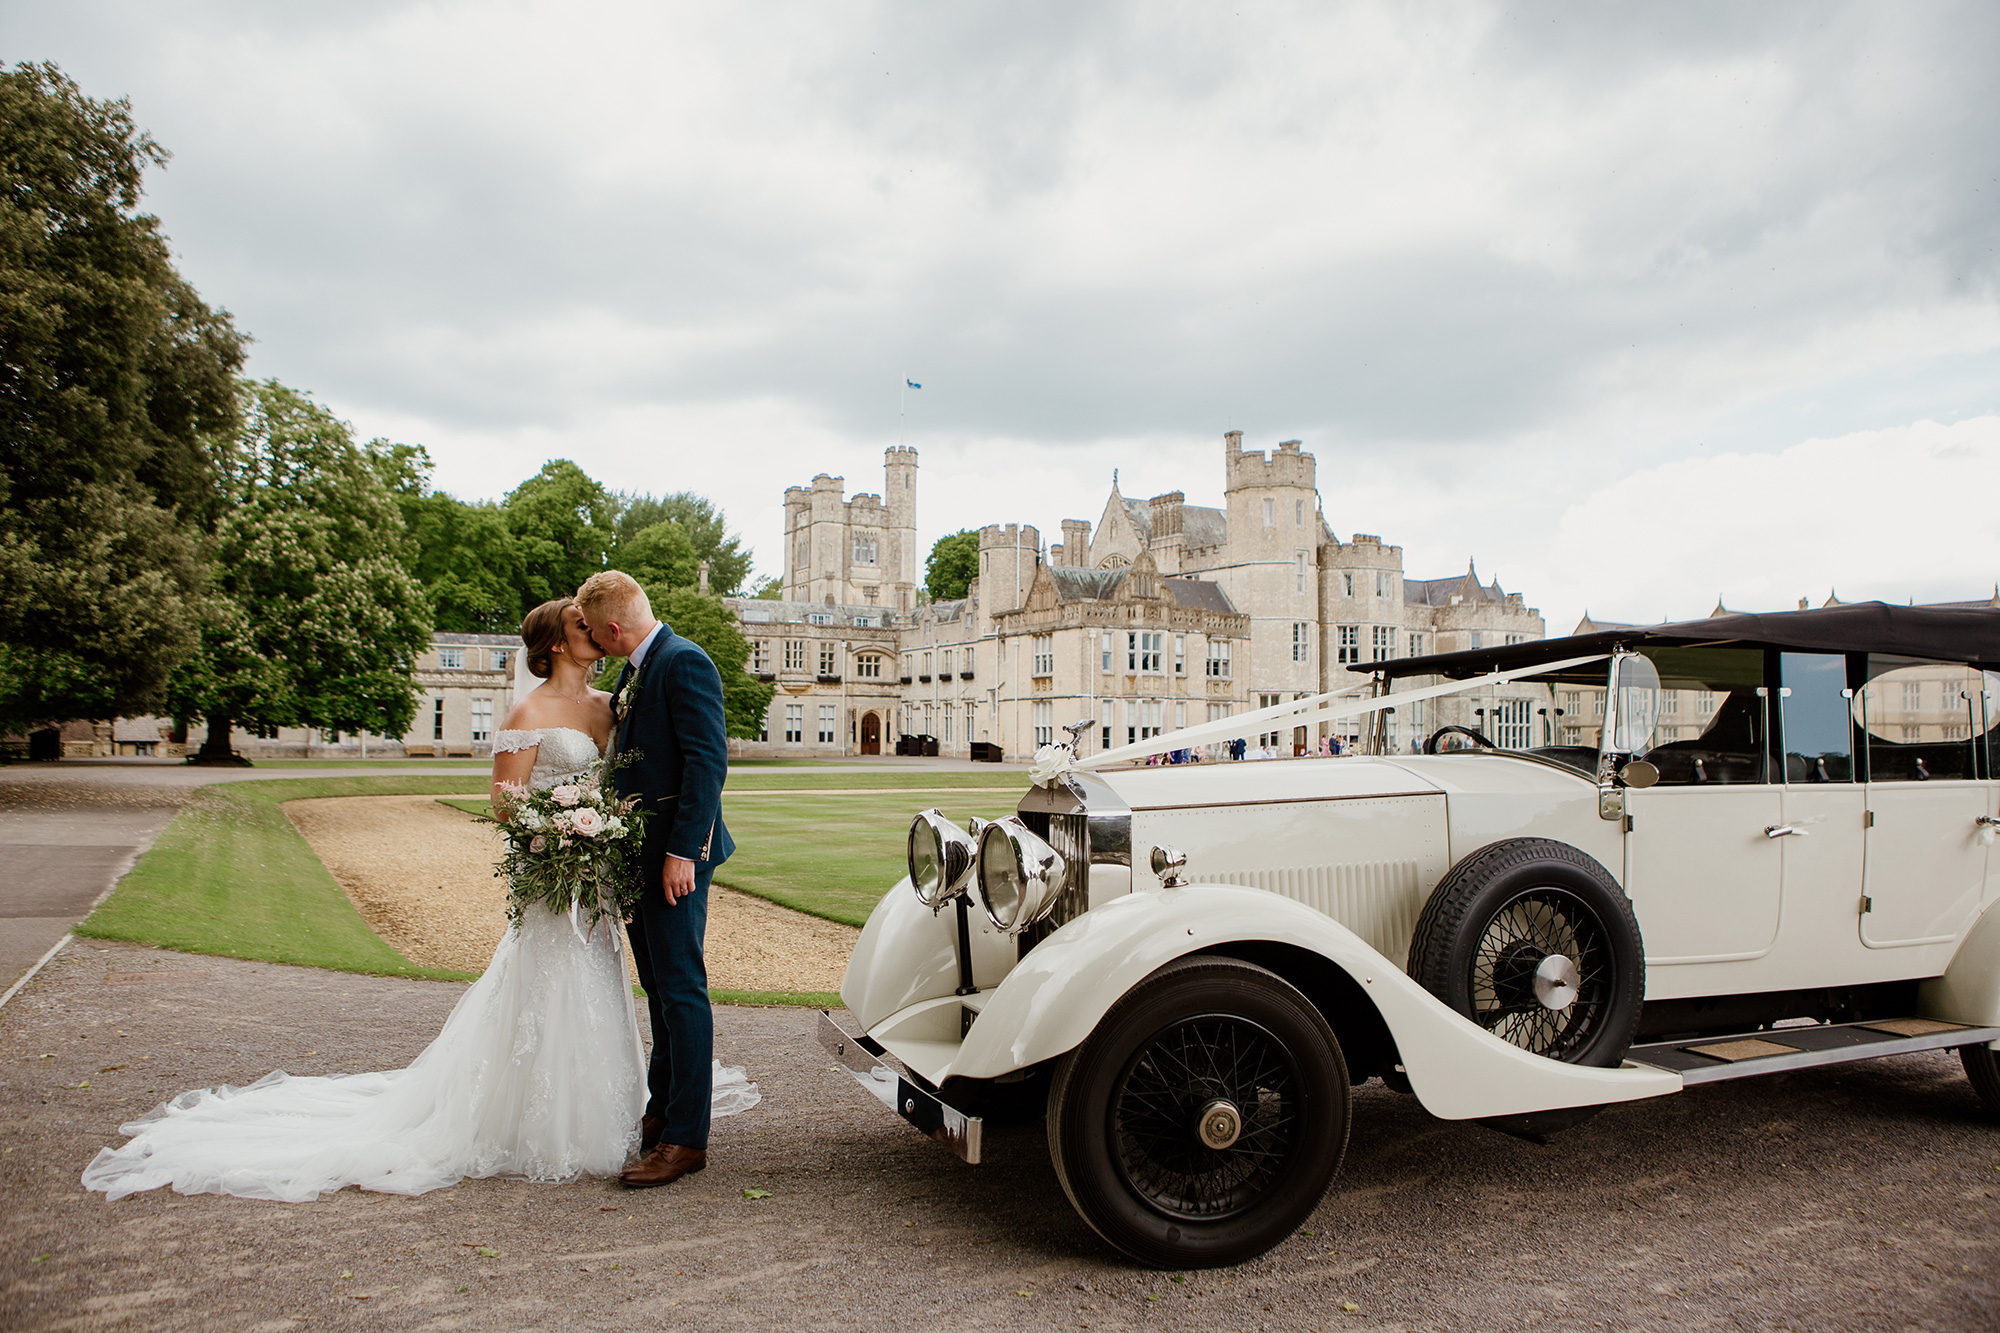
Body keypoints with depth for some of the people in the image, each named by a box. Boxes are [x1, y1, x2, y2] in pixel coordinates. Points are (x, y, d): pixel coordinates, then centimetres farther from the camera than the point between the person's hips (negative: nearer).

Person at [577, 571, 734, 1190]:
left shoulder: (684, 662, -15)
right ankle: (662, 1111, 31)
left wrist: (681, 852, -24)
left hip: (674, 853, -10)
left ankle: (686, 1138, 2)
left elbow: (708, 760, -21)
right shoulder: (633, 673, 16)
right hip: (639, 851, 10)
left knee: (681, 989, -5)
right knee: (659, 988, 18)